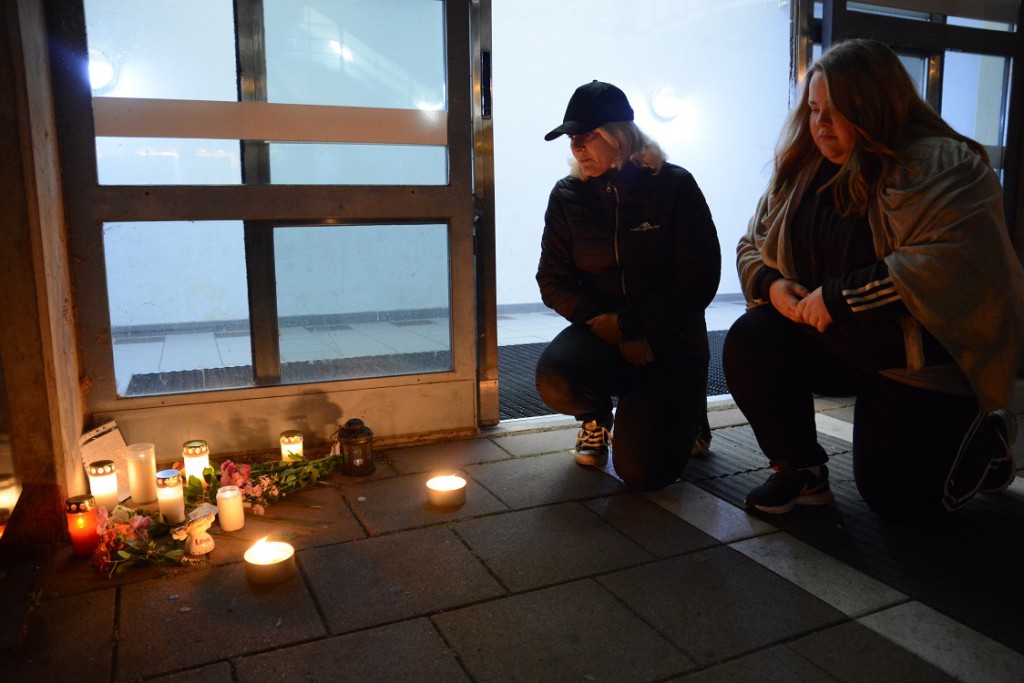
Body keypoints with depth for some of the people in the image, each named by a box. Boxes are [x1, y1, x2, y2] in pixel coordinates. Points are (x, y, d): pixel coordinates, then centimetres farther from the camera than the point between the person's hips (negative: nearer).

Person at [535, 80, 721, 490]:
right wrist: (610, 330, -15)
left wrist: (628, 322, -15)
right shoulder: (567, 196, 2)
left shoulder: (674, 186, -6)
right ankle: (598, 415, 7)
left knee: (641, 470, -15)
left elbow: (700, 281, -8)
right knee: (555, 380, -34)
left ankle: (685, 410, 23)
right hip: (600, 333, 2)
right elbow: (553, 282, 0)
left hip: (669, 337, -2)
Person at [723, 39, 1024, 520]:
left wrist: (840, 296, -30)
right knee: (748, 345, -23)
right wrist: (771, 285, -14)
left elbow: (956, 259, -32)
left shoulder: (936, 165, -17)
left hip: (926, 355, -5)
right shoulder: (803, 170, 3)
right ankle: (801, 471, -3)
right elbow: (752, 247, 9)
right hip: (833, 340, 5)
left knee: (894, 498, -2)